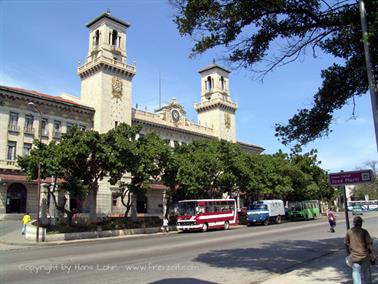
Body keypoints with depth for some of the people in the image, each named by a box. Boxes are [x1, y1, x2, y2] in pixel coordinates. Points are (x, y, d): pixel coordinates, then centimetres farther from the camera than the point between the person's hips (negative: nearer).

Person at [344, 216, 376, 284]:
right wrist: (373, 257, -1)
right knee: (366, 275, 16)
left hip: (354, 257, 1)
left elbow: (346, 244, 7)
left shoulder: (349, 232, 1)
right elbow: (369, 245, -8)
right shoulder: (364, 232, -7)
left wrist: (349, 254, 20)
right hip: (365, 256, -1)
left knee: (356, 276, 7)